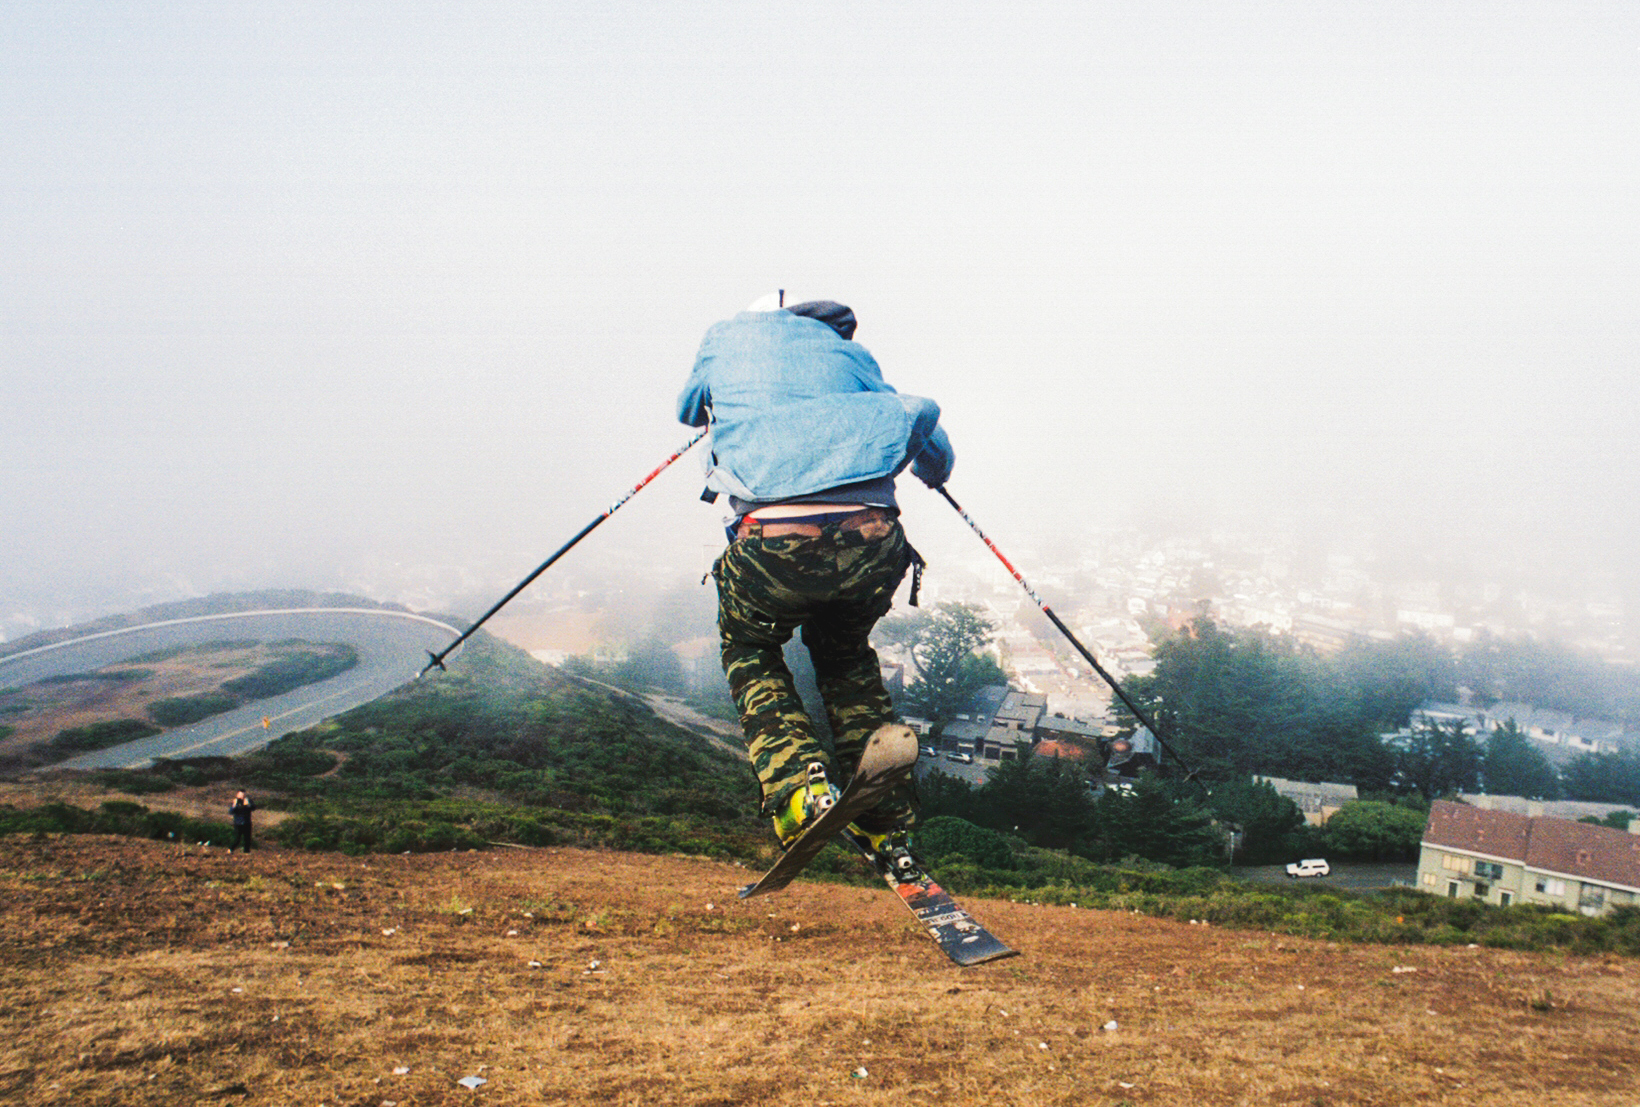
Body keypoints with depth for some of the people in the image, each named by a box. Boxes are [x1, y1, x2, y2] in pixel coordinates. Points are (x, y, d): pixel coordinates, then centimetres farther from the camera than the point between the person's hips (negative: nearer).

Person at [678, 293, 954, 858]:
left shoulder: (725, 338, 25)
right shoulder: (848, 350, 27)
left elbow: (689, 409, 45)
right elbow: (928, 434, 29)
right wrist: (931, 469, 54)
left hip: (776, 541, -2)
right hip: (873, 541, 3)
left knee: (749, 652, 29)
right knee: (846, 653, 33)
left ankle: (802, 784, 5)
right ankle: (887, 819, 25)